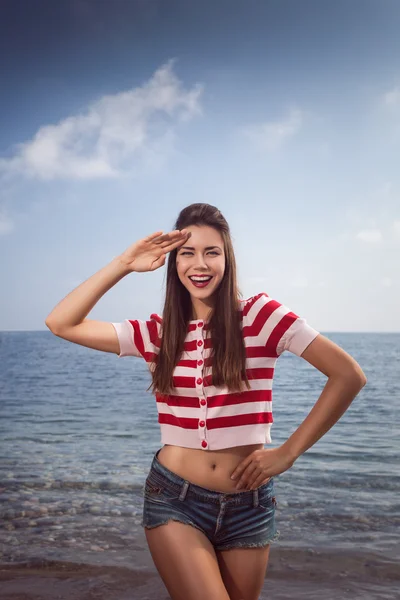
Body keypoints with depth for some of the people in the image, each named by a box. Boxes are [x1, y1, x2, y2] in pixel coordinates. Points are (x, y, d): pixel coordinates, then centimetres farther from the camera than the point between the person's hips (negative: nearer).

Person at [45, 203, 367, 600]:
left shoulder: (260, 315, -7)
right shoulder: (157, 333, 1)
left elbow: (349, 375, -10)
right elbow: (61, 324, -1)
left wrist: (288, 452, -10)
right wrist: (123, 265, -7)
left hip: (249, 504, 0)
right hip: (175, 499, 0)